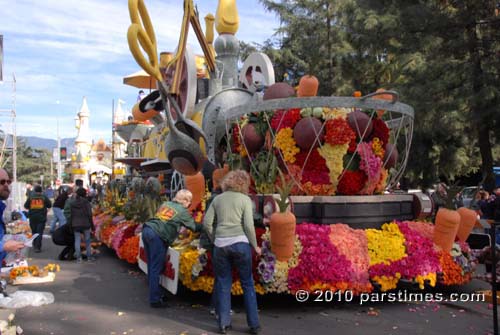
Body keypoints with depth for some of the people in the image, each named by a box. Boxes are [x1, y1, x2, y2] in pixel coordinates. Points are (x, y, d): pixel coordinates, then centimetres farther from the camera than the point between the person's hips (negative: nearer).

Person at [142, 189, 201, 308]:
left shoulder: (166, 204, 21)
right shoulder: (182, 211, 2)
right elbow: (194, 227, 10)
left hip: (146, 230, 8)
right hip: (157, 236, -8)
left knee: (152, 266, 15)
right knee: (156, 269, -3)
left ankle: (154, 294, 25)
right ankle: (155, 300, 1)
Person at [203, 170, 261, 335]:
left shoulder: (218, 199, 12)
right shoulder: (245, 199, 2)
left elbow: (207, 222, 7)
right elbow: (248, 225, -6)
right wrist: (255, 245, 4)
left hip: (220, 245, 3)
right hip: (240, 243, -2)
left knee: (223, 285, 13)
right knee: (247, 284, 9)